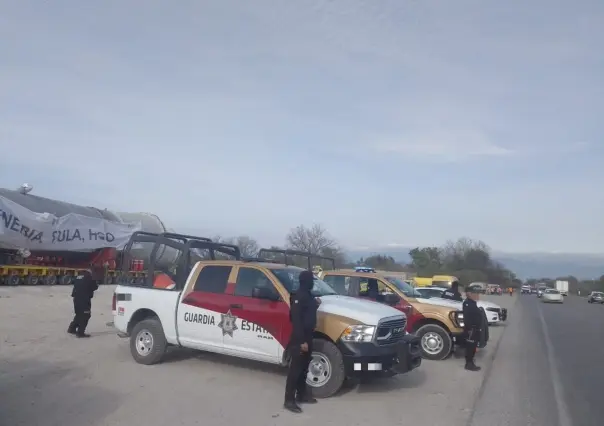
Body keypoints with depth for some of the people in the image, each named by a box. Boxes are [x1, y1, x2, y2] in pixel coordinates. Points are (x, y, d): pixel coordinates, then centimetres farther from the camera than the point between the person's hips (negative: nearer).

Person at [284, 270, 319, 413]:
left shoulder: (307, 295, 12)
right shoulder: (299, 296, -18)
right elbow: (296, 319, -22)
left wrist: (315, 304, 17)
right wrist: (302, 341, -24)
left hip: (307, 337, 10)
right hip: (299, 339, -10)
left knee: (303, 367, 18)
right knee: (295, 369, -4)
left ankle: (301, 394, 30)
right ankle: (289, 400, 3)